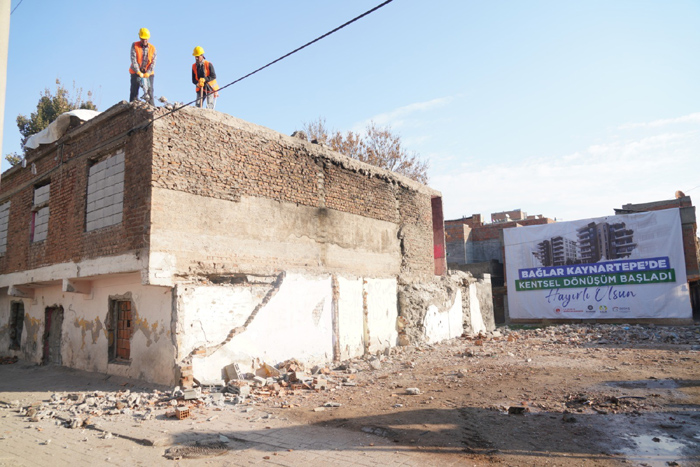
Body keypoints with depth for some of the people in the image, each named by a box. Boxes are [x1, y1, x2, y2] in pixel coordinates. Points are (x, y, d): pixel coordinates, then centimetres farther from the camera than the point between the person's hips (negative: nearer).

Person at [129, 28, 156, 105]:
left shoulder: (152, 48, 0)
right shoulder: (134, 45, -4)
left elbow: (153, 62, -5)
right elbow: (133, 60, -11)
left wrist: (148, 72, -18)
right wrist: (139, 72, -22)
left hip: (148, 73, 1)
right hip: (136, 72, -1)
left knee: (149, 91, -2)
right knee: (134, 91, -2)